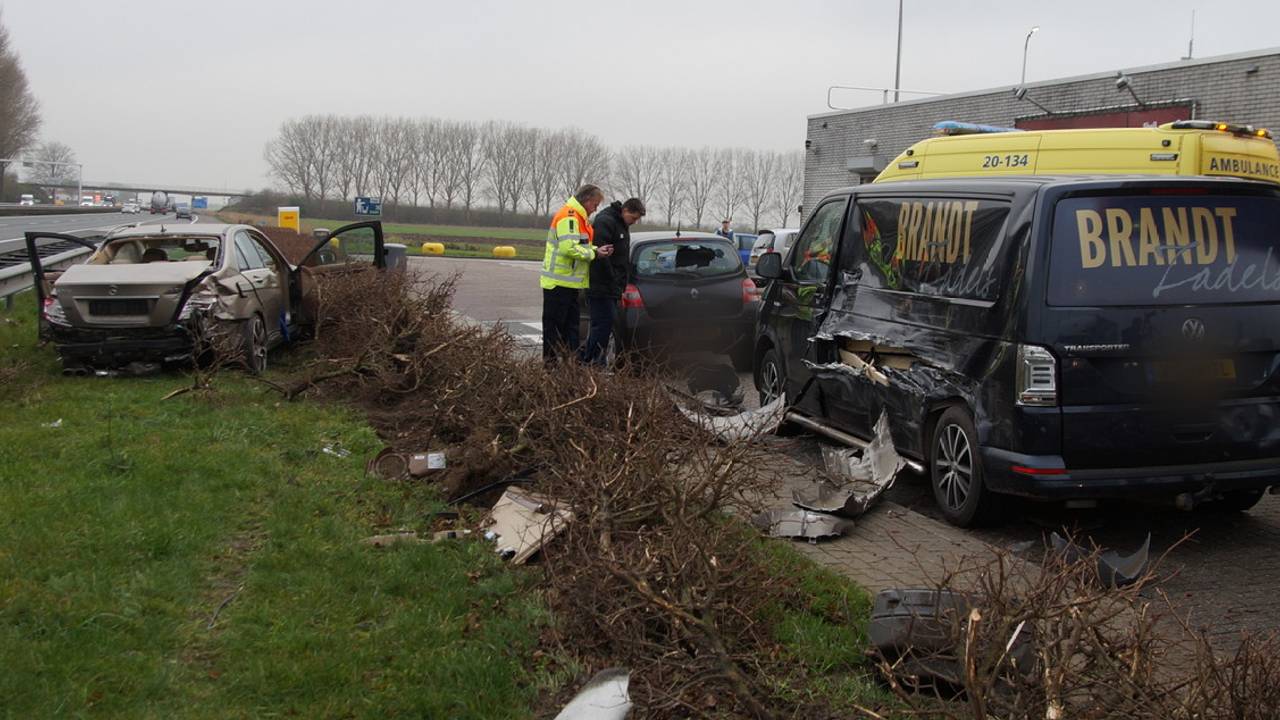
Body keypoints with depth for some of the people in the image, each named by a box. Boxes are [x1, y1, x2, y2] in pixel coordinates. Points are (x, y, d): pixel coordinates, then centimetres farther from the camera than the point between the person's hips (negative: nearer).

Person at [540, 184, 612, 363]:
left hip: (570, 283, 10)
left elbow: (581, 246, 20)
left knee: (570, 325, 13)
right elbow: (569, 248, -26)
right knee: (554, 326, -4)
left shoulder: (578, 217, 18)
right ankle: (550, 363, 0)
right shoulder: (569, 217, -16)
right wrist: (594, 253, -16)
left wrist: (597, 250, 2)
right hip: (559, 283, -10)